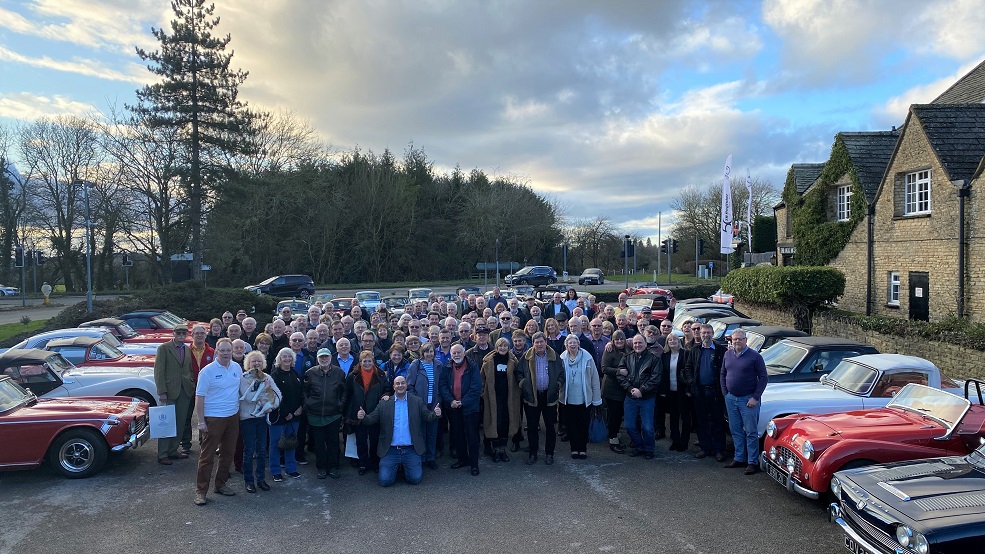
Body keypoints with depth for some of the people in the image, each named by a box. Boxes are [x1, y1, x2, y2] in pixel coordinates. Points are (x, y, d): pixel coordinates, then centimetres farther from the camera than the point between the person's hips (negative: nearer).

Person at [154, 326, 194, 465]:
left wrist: (192, 386, 3)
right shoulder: (164, 348, -4)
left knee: (180, 424, 9)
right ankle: (162, 455, 6)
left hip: (185, 391, 5)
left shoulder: (188, 350, 13)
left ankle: (173, 450, 20)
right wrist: (161, 392, -14)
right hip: (169, 391, -5)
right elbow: (158, 371, -8)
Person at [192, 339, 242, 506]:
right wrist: (201, 421, -13)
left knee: (228, 453, 13)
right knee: (207, 455, -1)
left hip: (233, 417, 6)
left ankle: (220, 485, 27)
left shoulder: (237, 368, 5)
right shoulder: (208, 371, -11)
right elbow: (199, 396, -10)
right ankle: (200, 490, 7)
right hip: (213, 418, -6)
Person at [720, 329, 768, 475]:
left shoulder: (754, 356, -8)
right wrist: (725, 393, 7)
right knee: (735, 430, 12)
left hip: (748, 400, -5)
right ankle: (739, 458, 23)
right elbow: (723, 375, 16)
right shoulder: (728, 355, 8)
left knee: (751, 432, 0)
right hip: (731, 398, 5)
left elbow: (764, 378, -8)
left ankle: (753, 462, 7)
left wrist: (755, 398, -13)